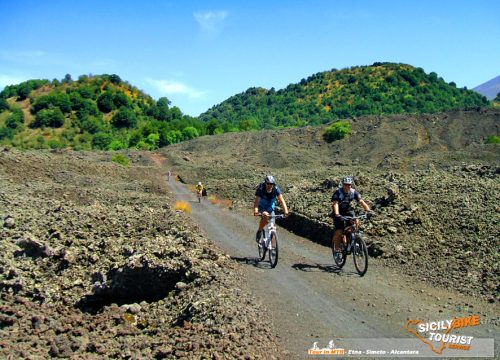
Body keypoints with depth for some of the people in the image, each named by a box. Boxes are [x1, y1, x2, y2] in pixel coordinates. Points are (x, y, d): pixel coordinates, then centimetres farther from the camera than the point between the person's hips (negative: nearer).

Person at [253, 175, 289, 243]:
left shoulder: (276, 189, -20)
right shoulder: (261, 189, -26)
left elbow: (281, 200, -29)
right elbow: (257, 200, -37)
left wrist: (285, 210, -45)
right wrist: (255, 211, -54)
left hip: (271, 208, 3)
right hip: (262, 208, -3)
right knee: (265, 216, -34)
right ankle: (260, 231, -8)